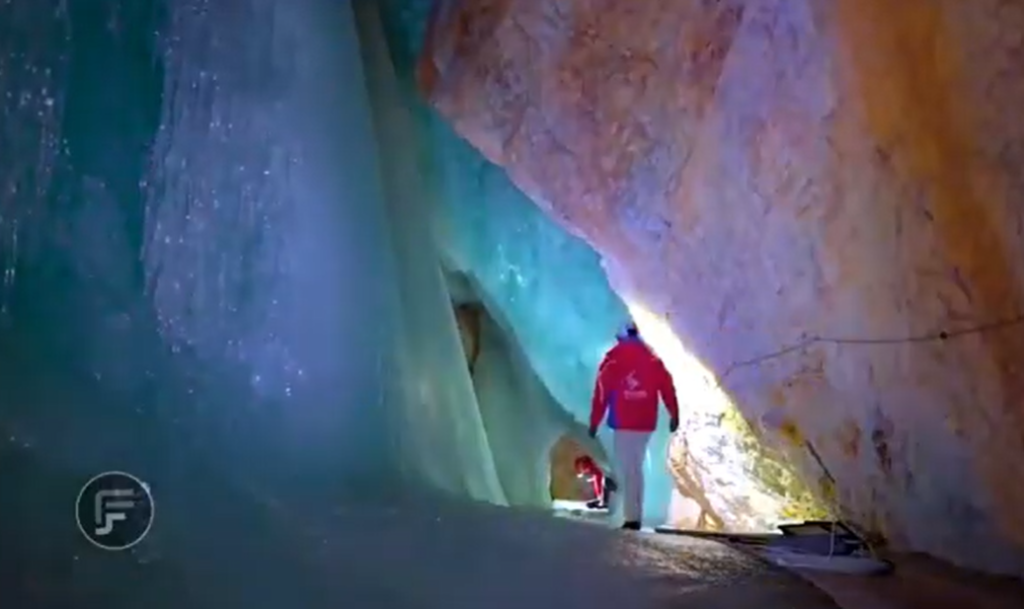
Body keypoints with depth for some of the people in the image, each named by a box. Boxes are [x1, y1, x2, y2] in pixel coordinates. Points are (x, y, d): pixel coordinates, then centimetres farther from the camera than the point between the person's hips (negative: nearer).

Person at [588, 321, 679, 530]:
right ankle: (636, 515, 18)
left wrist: (594, 422, -2)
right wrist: (674, 415, 9)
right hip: (646, 423, 5)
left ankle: (632, 517, -10)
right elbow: (667, 386, 4)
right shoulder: (652, 359, 9)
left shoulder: (614, 358, -3)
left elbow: (602, 391, -5)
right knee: (636, 467, 16)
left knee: (628, 469, -4)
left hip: (624, 422, -5)